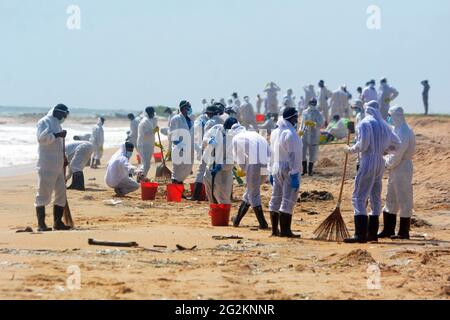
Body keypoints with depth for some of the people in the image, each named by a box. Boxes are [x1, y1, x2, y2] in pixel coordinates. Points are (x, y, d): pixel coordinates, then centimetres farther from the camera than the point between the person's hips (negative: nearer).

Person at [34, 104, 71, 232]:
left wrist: (64, 158, 16)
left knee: (61, 194, 11)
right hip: (46, 166, -9)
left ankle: (58, 222, 19)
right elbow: (42, 138, -23)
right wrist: (57, 135, -25)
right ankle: (41, 224, -5)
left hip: (58, 166, 9)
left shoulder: (57, 124, 20)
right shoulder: (44, 122, -7)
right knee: (43, 194, -7)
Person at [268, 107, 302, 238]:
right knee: (288, 200, -6)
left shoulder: (275, 133, 11)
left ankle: (275, 229, 16)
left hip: (276, 169, 8)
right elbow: (293, 156, -19)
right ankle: (285, 230, -8)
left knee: (275, 199, 12)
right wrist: (295, 175, -19)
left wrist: (271, 172, 19)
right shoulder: (291, 134, -15)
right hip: (288, 170, -8)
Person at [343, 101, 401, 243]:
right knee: (375, 198, 15)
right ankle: (372, 233, 17)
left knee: (359, 197, -9)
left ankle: (360, 235, -19)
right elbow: (396, 143, 20)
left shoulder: (364, 123, -7)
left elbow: (363, 144, -18)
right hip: (380, 162, 8)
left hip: (368, 161, -8)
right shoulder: (384, 125, 15)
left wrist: (350, 150, -3)